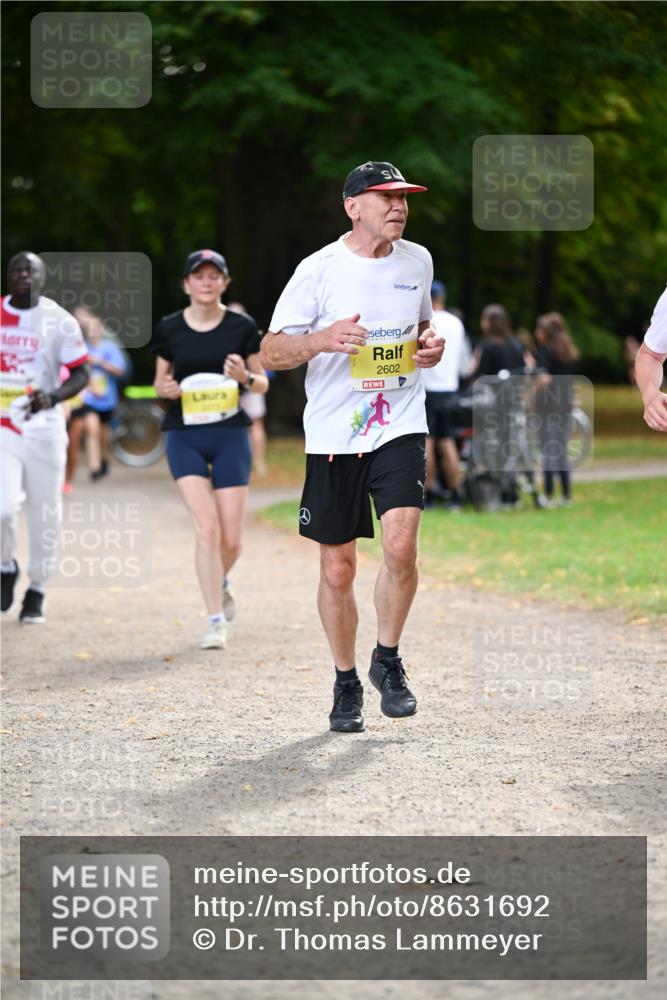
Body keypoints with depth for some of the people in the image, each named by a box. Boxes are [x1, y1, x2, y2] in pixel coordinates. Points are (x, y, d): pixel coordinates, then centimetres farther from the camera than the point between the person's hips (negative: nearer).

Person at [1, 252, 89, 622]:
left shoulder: (59, 322, -4)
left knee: (44, 516, 5)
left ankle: (36, 591, 23)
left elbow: (80, 374, -2)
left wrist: (53, 397, -20)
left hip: (44, 431, -1)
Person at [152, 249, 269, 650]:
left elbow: (262, 384, 7)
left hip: (230, 435, 0)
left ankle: (221, 582, 35)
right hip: (185, 436, 0)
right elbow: (160, 380, 13)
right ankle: (216, 620, -7)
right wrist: (166, 388, -10)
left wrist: (245, 376, -15)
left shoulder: (242, 327, 0)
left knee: (231, 539, 0)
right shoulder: (169, 329, 2)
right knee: (207, 528, -14)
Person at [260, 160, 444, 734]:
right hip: (333, 434, -2)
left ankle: (387, 660, 5)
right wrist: (323, 339, -24)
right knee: (337, 570, 4)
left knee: (401, 546, -18)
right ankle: (346, 683, 22)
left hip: (400, 427, 2)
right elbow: (270, 353, -6)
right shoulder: (319, 271, -6)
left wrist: (431, 346, 3)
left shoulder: (417, 261, 8)